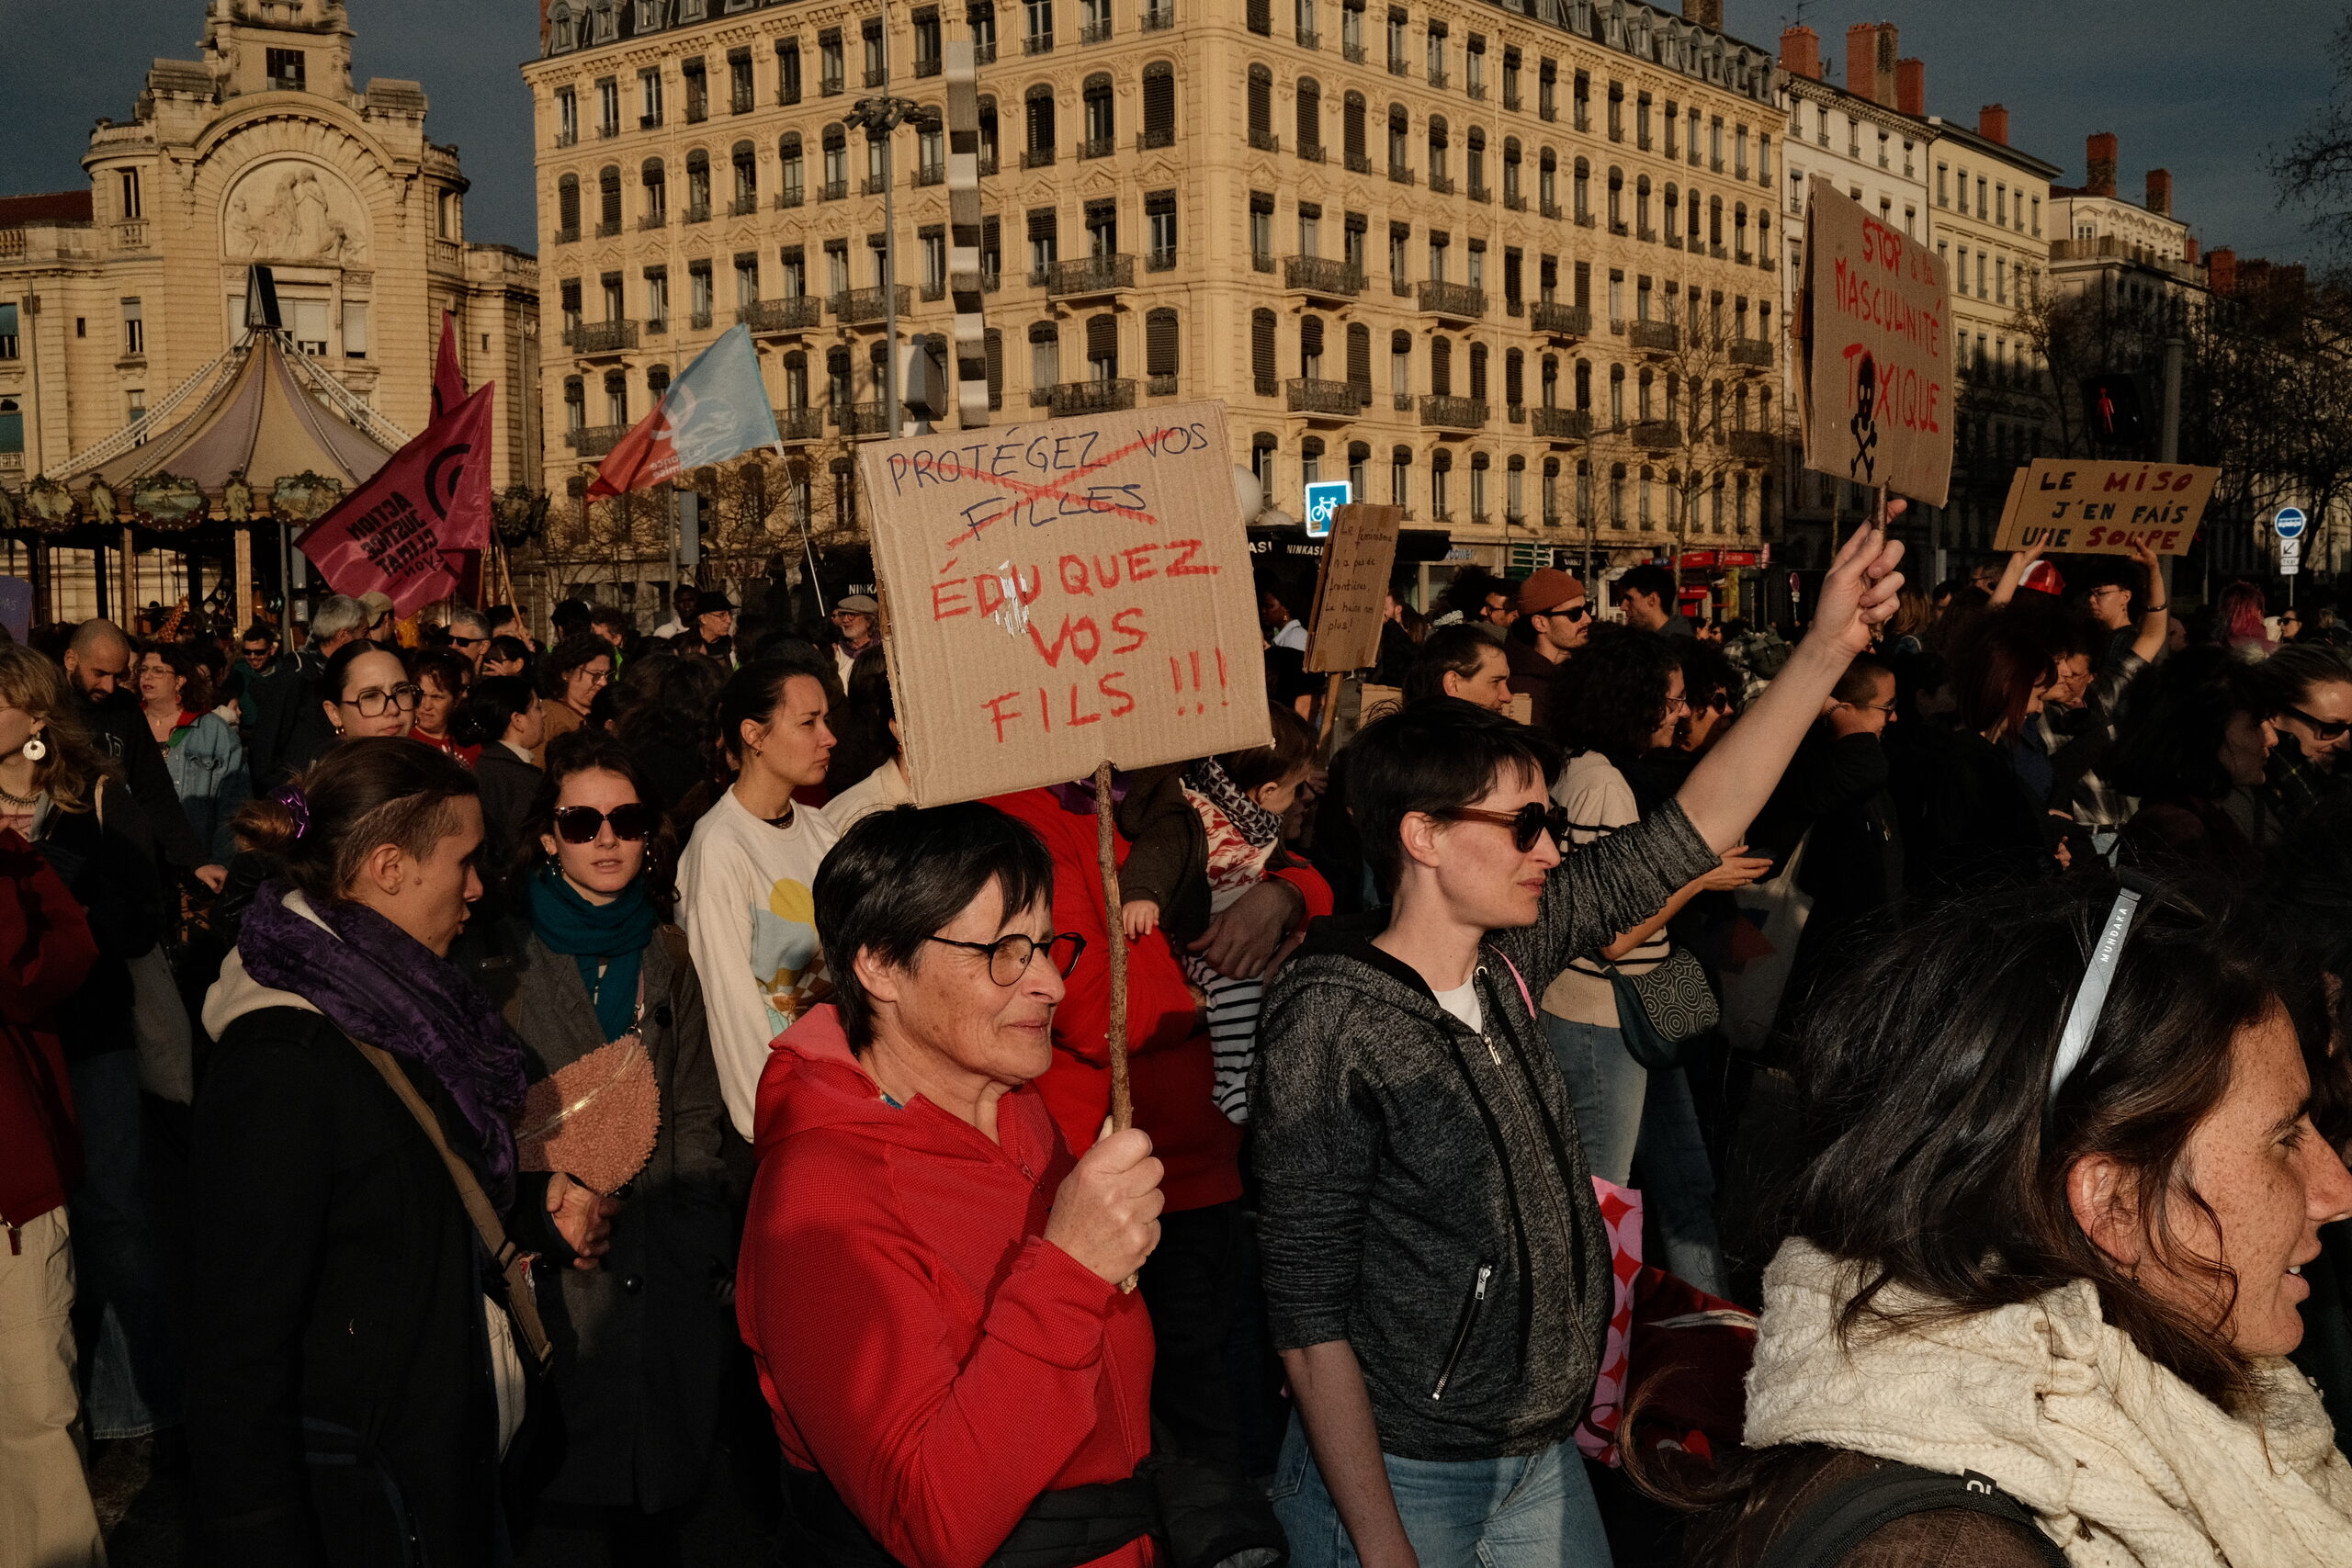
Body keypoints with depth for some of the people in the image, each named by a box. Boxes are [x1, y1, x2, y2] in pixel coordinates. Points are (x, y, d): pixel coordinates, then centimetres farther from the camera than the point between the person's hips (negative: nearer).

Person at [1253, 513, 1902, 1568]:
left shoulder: (1504, 955, -1)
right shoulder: (1332, 1021, -21)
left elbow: (1692, 829, 2)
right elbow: (1309, 1308, -20)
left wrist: (1829, 646, -3)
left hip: (1543, 1457, 7)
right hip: (1401, 1479, -7)